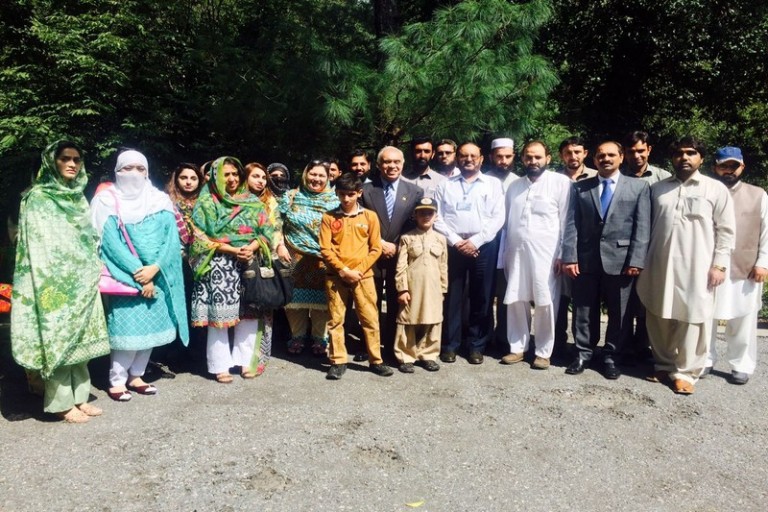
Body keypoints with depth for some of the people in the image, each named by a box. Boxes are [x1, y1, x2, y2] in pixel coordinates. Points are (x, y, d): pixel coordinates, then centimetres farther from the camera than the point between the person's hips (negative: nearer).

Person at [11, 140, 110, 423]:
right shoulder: (38, 198, -5)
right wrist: (48, 281, -15)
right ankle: (61, 403, 5)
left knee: (80, 338, 9)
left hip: (81, 281, 7)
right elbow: (36, 246, -10)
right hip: (54, 283, -6)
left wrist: (94, 270, 10)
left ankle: (79, 397, 17)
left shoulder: (79, 199, 15)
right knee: (58, 339, -3)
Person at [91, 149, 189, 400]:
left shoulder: (160, 201, 8)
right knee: (128, 328, -7)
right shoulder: (107, 202, -1)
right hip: (125, 277, -3)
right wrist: (137, 273, -16)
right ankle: (117, 380, 8)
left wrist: (154, 268, -15)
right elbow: (110, 243, -10)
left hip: (157, 277, 4)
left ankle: (135, 376, 20)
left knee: (151, 326, 6)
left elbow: (172, 239, -1)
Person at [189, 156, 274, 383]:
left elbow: (266, 230, 6)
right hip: (219, 265, -3)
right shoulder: (207, 202, 2)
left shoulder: (252, 201, 11)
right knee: (220, 313, -3)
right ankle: (221, 365, 6)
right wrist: (233, 249, -16)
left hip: (250, 264, 3)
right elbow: (201, 237, -7)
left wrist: (252, 247, -14)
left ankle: (246, 360, 14)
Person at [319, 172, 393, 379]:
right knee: (335, 320, 5)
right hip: (336, 276, 0)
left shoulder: (370, 216, 4)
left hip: (363, 276, 0)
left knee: (370, 319, 3)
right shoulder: (329, 217, 2)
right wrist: (344, 270, -12)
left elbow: (375, 248, 2)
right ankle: (338, 361, 15)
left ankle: (376, 360, 15)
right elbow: (325, 249, -3)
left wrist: (359, 270, -8)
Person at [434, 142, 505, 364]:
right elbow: (437, 217, 3)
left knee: (481, 298, 4)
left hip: (483, 246, 0)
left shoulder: (493, 184, 7)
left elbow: (498, 217, -1)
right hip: (453, 245, 1)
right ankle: (450, 344, 15)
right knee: (452, 297, 4)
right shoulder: (446, 185, 10)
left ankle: (477, 346, 16)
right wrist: (456, 241, -9)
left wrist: (475, 241, -11)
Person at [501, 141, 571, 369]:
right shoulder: (514, 185, 14)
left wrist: (563, 254, -8)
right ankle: (517, 348, 20)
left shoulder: (561, 182, -1)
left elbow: (566, 221, -4)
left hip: (546, 253, -4)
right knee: (515, 301, 6)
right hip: (516, 252, 4)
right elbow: (508, 222, 14)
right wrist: (505, 252, 10)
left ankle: (543, 352, 14)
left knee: (545, 303, 1)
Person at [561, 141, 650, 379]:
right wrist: (569, 257, -7)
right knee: (584, 310, 9)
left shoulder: (639, 186, 5)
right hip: (586, 258, 1)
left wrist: (636, 260, -9)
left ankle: (611, 357, 22)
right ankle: (583, 354, 23)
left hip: (620, 259, -1)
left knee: (618, 313, 8)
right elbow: (571, 224, 3)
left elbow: (642, 226, -1)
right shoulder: (580, 187, 9)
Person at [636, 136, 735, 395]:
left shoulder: (716, 189, 3)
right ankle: (664, 365, 26)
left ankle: (685, 372, 13)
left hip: (696, 268, -3)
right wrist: (642, 260, 6)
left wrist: (719, 265, -6)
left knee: (692, 321, 0)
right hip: (660, 266, 3)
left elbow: (726, 230, 1)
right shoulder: (657, 188, 12)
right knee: (659, 319, 10)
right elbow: (647, 226, 12)